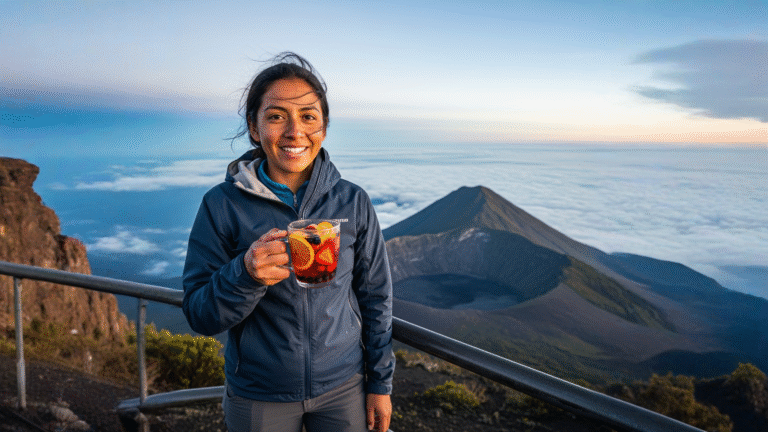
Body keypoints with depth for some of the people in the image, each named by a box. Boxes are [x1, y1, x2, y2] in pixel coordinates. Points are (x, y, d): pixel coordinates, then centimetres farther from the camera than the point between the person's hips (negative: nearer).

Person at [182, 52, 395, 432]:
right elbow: (200, 316, -11)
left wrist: (380, 383, 4)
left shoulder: (353, 202, -7)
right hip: (258, 397, -1)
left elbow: (375, 297, 1)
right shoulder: (222, 205, -11)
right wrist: (245, 275, -30)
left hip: (342, 387, 1)